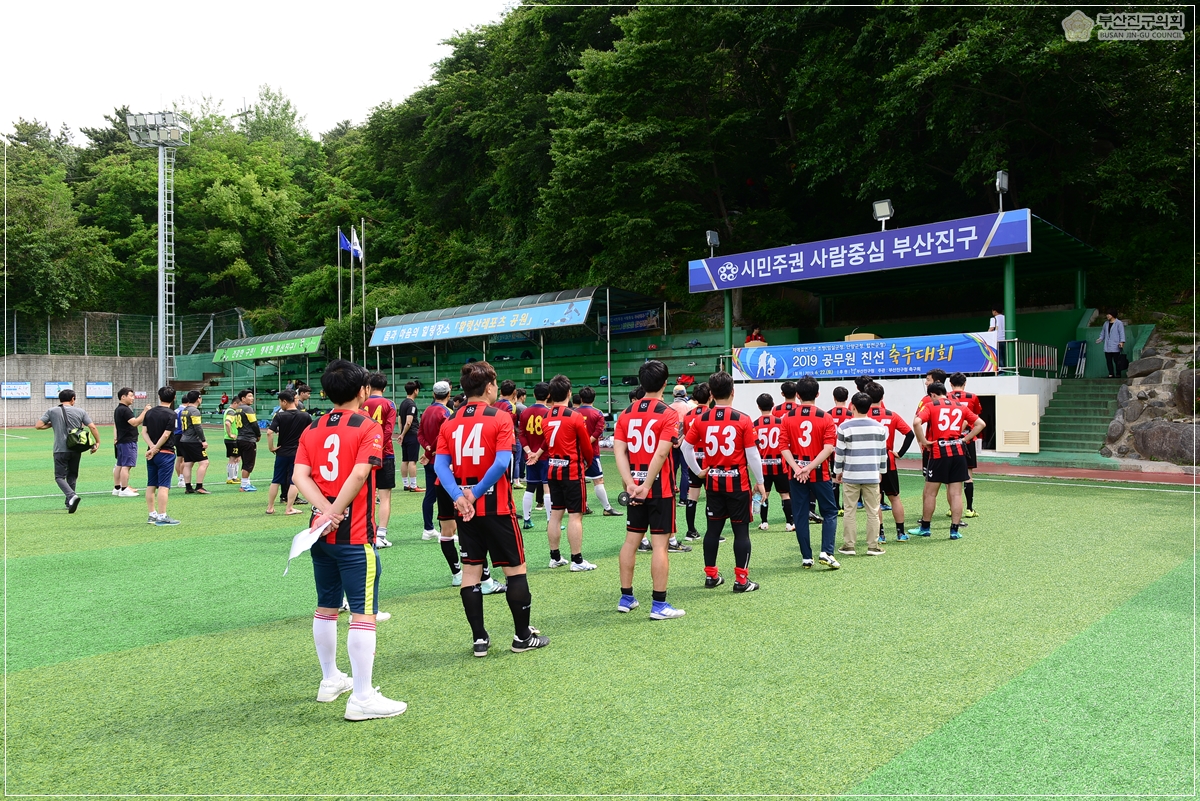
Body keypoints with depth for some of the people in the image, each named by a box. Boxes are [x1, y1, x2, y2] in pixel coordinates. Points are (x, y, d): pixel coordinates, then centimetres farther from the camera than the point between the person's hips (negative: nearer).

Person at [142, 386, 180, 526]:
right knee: (163, 486, -5)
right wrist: (154, 450, -8)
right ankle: (162, 517, -6)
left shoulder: (150, 412, 8)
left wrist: (152, 447, -7)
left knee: (151, 485, 11)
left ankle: (152, 514, 18)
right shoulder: (171, 415, -10)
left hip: (152, 454, 7)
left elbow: (144, 432, 3)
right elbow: (166, 435, -16)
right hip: (166, 453, -6)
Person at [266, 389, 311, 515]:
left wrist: (271, 447, -7)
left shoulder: (280, 416, -9)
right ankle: (289, 508, 4)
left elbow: (269, 432, -19)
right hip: (298, 453, 0)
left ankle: (270, 507, 20)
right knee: (294, 482, 4)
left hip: (282, 453, 0)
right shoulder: (305, 416, -3)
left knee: (276, 481, 13)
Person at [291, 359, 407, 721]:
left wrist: (326, 510, -13)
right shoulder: (368, 427, -8)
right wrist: (335, 512, -15)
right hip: (355, 536, -7)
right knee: (363, 613, -3)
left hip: (321, 532, 7)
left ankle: (330, 680, 33)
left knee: (326, 607, 19)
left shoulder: (311, 430, 9)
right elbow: (359, 474, -22)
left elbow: (299, 475, -4)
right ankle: (362, 698, -2)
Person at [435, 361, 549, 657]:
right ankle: (522, 636, 14)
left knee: (471, 570, 10)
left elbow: (440, 465, -6)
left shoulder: (449, 423, 5)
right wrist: (475, 493, -16)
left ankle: (479, 638, 14)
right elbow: (501, 463, -21)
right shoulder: (500, 419, -9)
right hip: (496, 507, -5)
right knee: (515, 568, 7)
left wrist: (459, 496, -15)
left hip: (466, 509, 5)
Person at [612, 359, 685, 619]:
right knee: (659, 544, -1)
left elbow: (619, 450, -3)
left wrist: (630, 483, -9)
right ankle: (659, 605, 3)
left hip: (634, 488, 5)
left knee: (631, 540, 13)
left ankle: (626, 598, 22)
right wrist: (647, 486, -17)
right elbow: (661, 453, -19)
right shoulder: (668, 414, -10)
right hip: (660, 488, -5)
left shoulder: (626, 414, 6)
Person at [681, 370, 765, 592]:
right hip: (738, 482, -3)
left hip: (713, 482, 4)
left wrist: (698, 471, 14)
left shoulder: (701, 419, -1)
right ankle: (741, 580, 5)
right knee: (741, 530, 3)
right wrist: (759, 481, 1)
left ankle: (711, 575, 21)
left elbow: (686, 446, 3)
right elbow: (752, 454, -9)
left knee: (713, 528, 13)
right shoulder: (743, 420, -9)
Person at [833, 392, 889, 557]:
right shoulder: (879, 427, 2)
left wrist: (838, 471, 10)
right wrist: (881, 471, 21)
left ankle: (849, 545, 9)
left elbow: (839, 452, -3)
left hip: (851, 475, -2)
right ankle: (873, 546, 9)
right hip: (872, 475, 2)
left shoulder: (844, 427, -6)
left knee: (850, 511, 6)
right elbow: (883, 452, 9)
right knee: (873, 511, 7)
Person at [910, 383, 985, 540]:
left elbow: (916, 422, -18)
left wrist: (923, 441, -8)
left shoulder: (930, 406, -1)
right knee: (956, 493, 6)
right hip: (958, 452, 4)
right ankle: (955, 530, 8)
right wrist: (965, 438, 9)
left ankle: (924, 528, 18)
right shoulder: (960, 407, 12)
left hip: (939, 453, -4)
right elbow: (980, 423, 12)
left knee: (930, 492, 8)